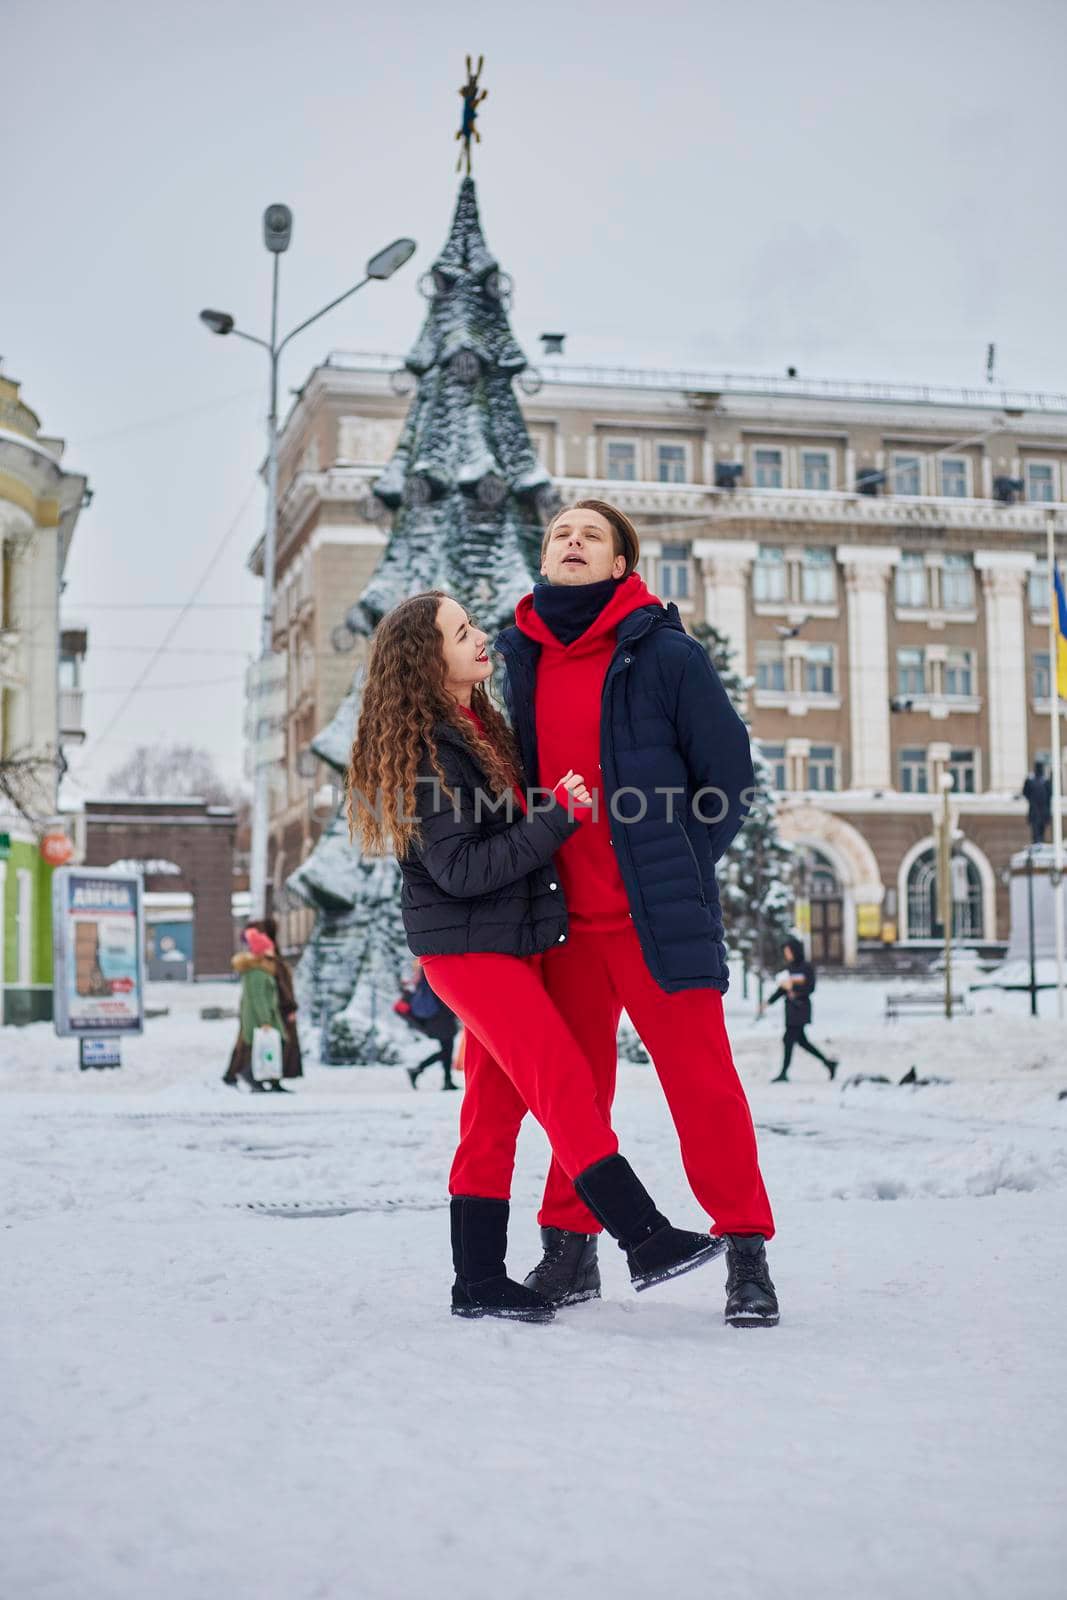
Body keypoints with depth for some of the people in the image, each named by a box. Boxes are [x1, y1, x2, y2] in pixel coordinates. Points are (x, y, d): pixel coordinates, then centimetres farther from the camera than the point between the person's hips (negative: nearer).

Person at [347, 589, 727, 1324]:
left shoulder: (481, 726, 13)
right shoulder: (427, 749, -15)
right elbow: (459, 868, -20)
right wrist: (555, 818, -22)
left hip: (510, 940, 9)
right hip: (466, 946, -9)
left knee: (495, 1109, 7)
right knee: (566, 1084, -11)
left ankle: (480, 1280, 11)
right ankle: (647, 1241, -10)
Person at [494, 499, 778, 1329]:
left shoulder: (665, 653, -6)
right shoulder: (524, 661, 9)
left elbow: (729, 769, -2)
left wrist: (679, 870, -3)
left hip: (658, 915, -5)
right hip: (567, 917, 5)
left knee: (702, 1079, -3)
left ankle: (747, 1254, 7)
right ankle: (569, 1248, 25)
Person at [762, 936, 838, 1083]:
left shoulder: (806, 967, -8)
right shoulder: (789, 968, 10)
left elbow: (811, 988, -14)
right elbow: (782, 989, 13)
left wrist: (793, 987, -23)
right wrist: (768, 1003, 8)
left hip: (801, 1008, -7)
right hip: (791, 1008, 7)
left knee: (788, 1039, -8)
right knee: (801, 1040, 12)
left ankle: (784, 1073, -3)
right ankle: (828, 1062, 22)